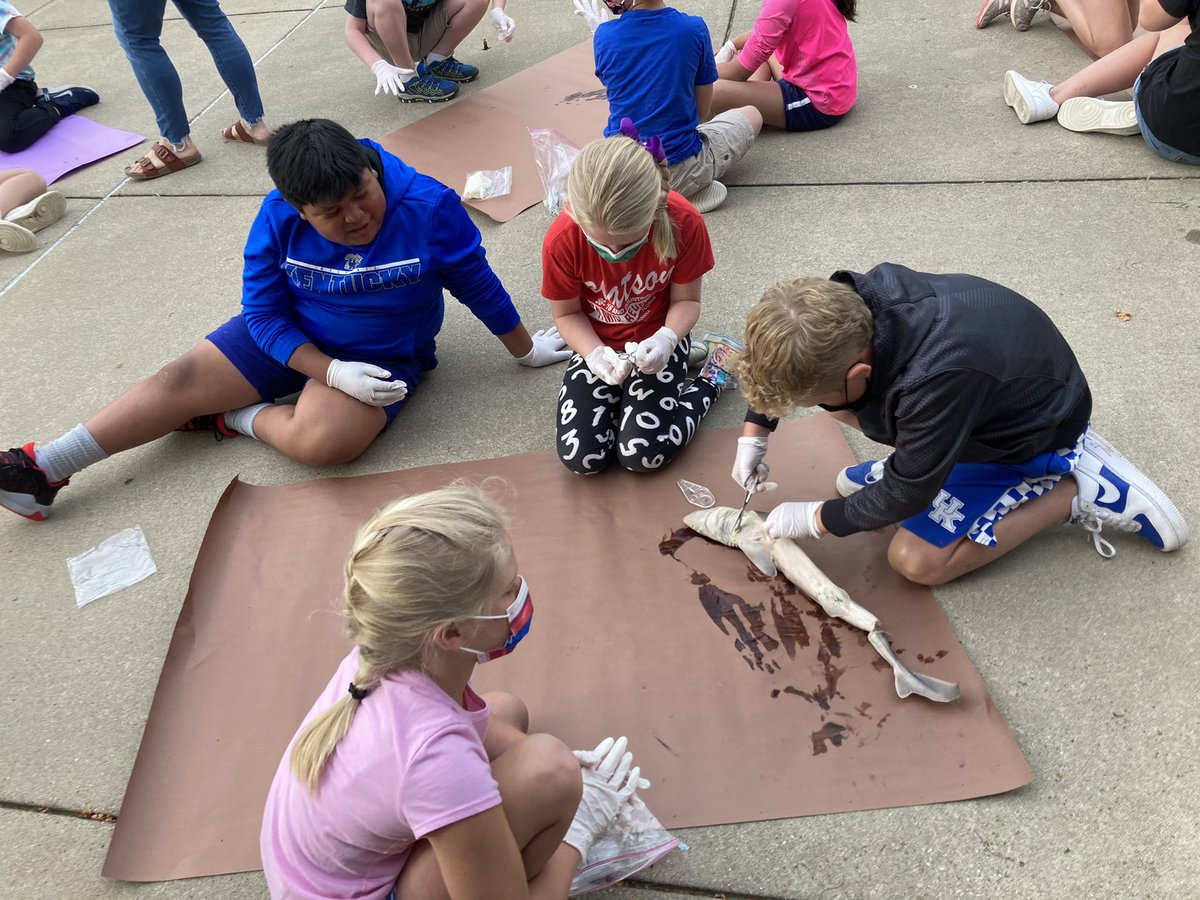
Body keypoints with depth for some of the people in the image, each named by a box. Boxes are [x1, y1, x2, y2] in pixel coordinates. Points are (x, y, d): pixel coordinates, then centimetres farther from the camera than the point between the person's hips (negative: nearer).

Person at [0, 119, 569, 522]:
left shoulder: (429, 207, -24)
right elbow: (264, 313, -10)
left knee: (323, 441, -33)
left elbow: (479, 287, -11)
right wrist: (332, 372, -24)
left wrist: (525, 349, -1)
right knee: (182, 380, -2)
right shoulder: (278, 219, -16)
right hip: (291, 340, 4)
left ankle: (237, 418, -4)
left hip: (383, 356, -3)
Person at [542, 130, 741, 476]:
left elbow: (686, 300, -11)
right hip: (597, 345, 1)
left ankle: (712, 379, 7)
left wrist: (666, 340, -33)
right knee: (581, 457, -15)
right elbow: (566, 314, -9)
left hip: (656, 340, -1)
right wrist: (595, 354, -29)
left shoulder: (684, 223, -26)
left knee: (643, 453, -19)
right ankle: (618, 395, 15)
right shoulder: (562, 240, -26)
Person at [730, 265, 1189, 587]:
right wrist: (754, 433, -4)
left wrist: (815, 518, -16)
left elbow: (906, 496, -28)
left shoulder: (935, 380, -44)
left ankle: (1078, 492, -1)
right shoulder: (846, 301, -26)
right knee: (835, 396, -8)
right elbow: (781, 363, -2)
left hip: (1033, 426, -6)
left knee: (915, 560, -9)